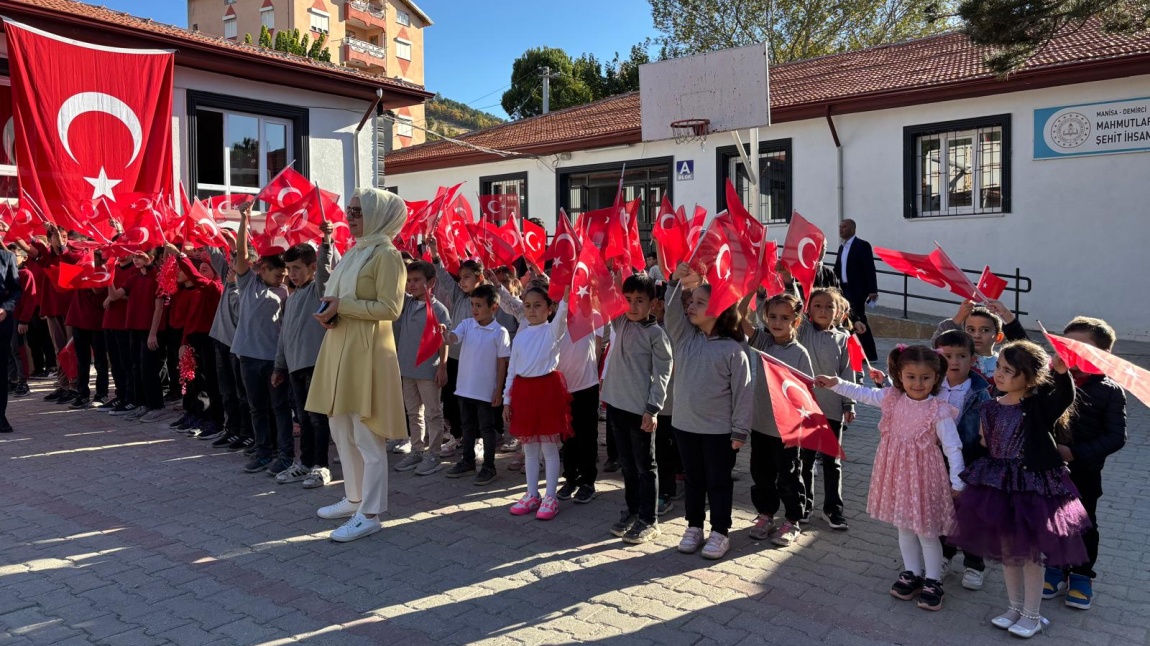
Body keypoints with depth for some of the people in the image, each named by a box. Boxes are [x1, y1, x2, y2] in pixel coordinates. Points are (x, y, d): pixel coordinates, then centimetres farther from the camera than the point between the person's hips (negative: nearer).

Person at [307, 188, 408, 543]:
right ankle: (354, 499, 30)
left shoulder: (386, 254, -10)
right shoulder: (352, 253, 16)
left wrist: (342, 306, -18)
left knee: (367, 436, -3)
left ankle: (369, 514, 6)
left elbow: (390, 308, -18)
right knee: (341, 430, 16)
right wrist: (330, 312, 2)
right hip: (340, 348, 10)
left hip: (366, 352, -9)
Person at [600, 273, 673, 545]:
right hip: (616, 403, 6)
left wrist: (653, 409, -14)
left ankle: (649, 520, 15)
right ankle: (632, 511, 30)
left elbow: (662, 374, -10)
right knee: (627, 464, 17)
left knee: (645, 466, 5)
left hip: (641, 409, -6)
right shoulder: (620, 323, 6)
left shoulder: (656, 333, -10)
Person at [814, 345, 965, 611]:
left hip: (923, 477, -5)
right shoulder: (892, 399, -5)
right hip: (897, 476, 5)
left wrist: (957, 483, -16)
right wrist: (835, 383, 6)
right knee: (904, 528, 18)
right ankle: (912, 574, 35)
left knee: (926, 532, 8)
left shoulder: (938, 411, -18)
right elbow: (862, 393, 10)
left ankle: (932, 581, 25)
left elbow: (953, 448, -15)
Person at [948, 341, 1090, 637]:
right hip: (997, 485, 5)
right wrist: (974, 479, 9)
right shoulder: (990, 407, 1)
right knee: (1006, 551, 16)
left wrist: (1061, 372, -53)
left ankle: (1032, 615, 26)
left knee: (1030, 552, 7)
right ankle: (1015, 607, 35)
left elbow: (1065, 398, -35)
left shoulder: (1040, 405, -13)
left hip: (1033, 485, -5)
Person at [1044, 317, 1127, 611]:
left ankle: (1082, 576, 32)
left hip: (1083, 473, -2)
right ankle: (1057, 570, 34)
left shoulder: (1110, 391, -11)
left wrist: (1075, 453, -21)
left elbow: (1116, 437, -13)